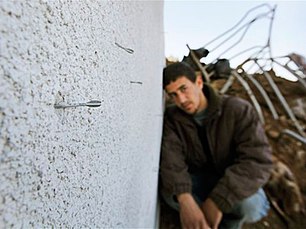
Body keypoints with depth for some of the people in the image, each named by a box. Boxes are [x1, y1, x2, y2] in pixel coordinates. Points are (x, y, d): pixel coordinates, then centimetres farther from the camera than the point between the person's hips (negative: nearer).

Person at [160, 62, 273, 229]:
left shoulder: (238, 110, -21)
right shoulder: (172, 117, -12)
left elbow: (258, 161, -29)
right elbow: (170, 159, -25)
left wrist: (217, 200, -37)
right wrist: (185, 199, -44)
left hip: (233, 183, -1)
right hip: (198, 180, 2)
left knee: (250, 205, -33)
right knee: (170, 193, -28)